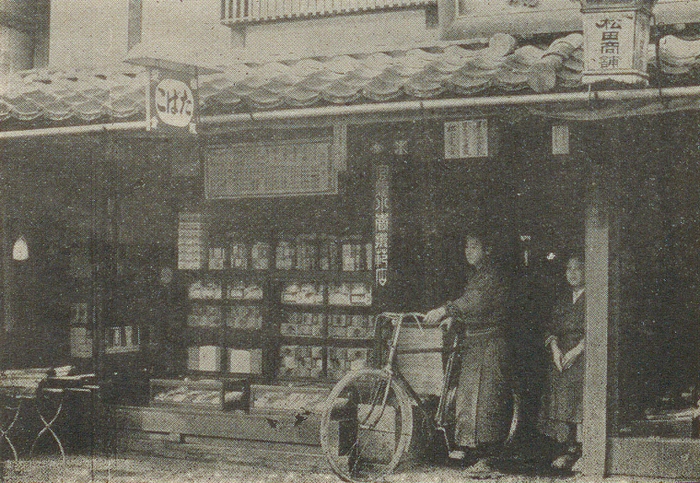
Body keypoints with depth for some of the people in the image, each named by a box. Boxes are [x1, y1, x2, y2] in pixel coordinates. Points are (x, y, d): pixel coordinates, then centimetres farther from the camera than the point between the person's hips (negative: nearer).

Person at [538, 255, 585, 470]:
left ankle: (577, 447, -14)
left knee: (578, 401, -16)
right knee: (560, 401, -4)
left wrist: (577, 351, -16)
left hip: (583, 356, -5)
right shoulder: (563, 301, 19)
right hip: (561, 357, 5)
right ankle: (566, 448, -2)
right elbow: (552, 328, 16)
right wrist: (555, 349, -3)